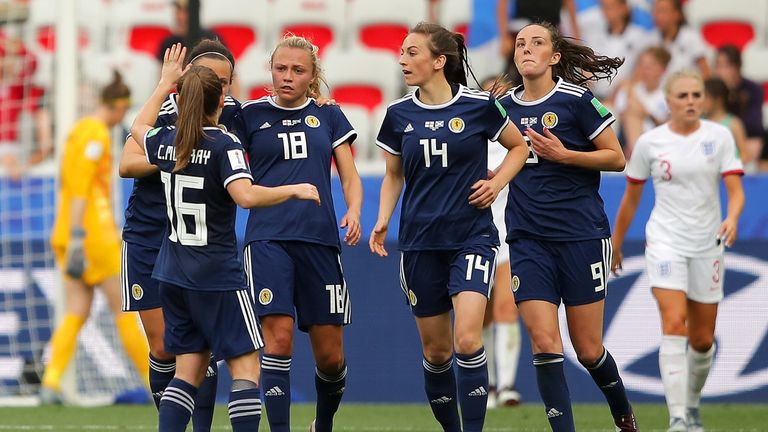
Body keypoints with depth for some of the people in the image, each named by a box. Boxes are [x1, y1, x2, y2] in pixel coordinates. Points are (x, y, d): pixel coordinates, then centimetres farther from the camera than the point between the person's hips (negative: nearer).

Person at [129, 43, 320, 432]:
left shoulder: (165, 143, 4)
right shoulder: (224, 145, -14)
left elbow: (139, 128, 29)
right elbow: (245, 195, -29)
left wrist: (164, 83, 36)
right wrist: (295, 190, -16)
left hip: (173, 275, 6)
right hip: (218, 275, -6)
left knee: (189, 370, 8)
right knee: (245, 367, -4)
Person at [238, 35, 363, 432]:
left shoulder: (328, 116, 12)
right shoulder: (251, 115, 7)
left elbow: (350, 178, 12)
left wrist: (353, 212, -6)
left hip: (320, 239, 2)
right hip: (268, 239, -2)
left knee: (329, 354, 4)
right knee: (278, 336, -19)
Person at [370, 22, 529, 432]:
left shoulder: (479, 105, -6)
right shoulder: (399, 114, 3)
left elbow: (518, 146, 11)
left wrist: (497, 182, -5)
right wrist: (382, 221, 1)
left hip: (471, 236, -3)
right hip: (419, 242, 4)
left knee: (467, 340, -19)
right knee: (435, 350, 8)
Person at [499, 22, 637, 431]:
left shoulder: (577, 99, -5)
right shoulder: (505, 106, 9)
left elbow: (616, 158, -3)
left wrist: (563, 154, -15)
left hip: (581, 234, -3)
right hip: (528, 240, 3)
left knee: (588, 351, 3)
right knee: (544, 342, -11)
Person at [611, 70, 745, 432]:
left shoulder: (719, 136, -1)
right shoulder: (649, 143, -1)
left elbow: (735, 189, -6)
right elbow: (631, 198, 10)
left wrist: (732, 218, -28)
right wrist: (615, 246, 14)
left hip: (707, 245, 2)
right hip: (665, 243, -2)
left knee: (702, 339, 8)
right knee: (674, 324, -20)